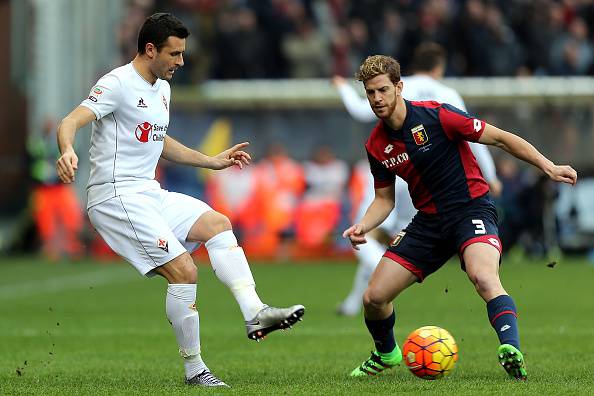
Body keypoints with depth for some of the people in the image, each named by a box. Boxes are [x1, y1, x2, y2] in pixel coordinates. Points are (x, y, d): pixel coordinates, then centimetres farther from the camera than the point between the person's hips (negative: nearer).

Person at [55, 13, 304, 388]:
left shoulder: (161, 88, 16)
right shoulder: (118, 84, -12)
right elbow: (71, 121, -25)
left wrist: (212, 161, 32)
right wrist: (67, 152, -47)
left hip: (149, 193, 10)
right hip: (116, 198, -10)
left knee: (217, 223, 1)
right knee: (184, 270, -16)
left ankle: (254, 312, -10)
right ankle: (194, 370, -7)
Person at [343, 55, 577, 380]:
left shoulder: (436, 116, -15)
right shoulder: (376, 145, 2)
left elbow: (500, 138, -10)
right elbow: (384, 198, 14)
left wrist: (548, 167, -16)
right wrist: (363, 226, -7)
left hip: (471, 209, -6)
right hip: (428, 221, 6)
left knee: (483, 277, -37)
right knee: (373, 298, 1)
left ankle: (512, 350, -50)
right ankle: (386, 353, 31)